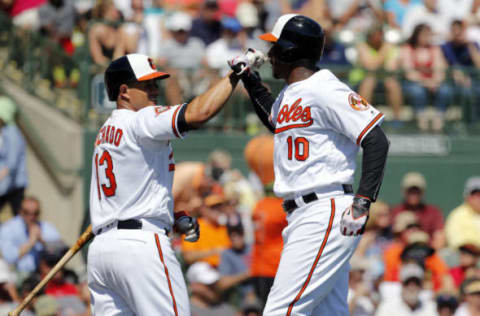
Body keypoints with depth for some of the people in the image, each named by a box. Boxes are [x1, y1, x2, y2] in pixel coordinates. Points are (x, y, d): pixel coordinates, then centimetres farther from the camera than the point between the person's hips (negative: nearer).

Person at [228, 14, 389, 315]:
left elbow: (376, 140, -17)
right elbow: (274, 119, 42)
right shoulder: (288, 95, 17)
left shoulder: (324, 90, -12)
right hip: (302, 218, 10)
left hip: (326, 214, -10)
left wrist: (362, 203, -21)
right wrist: (249, 78, 30)